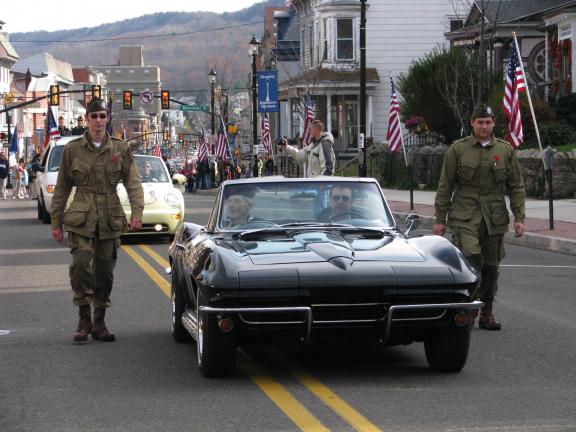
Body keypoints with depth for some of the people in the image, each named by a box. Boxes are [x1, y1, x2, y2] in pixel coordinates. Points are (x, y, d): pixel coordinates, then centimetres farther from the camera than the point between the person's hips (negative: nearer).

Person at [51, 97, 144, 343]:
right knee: (81, 264, -20)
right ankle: (84, 319, -8)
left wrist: (137, 212, -15)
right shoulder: (73, 149, 4)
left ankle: (99, 323, 19)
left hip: (110, 219, 2)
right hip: (81, 218, -2)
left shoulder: (120, 149, 6)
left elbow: (133, 183, 0)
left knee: (105, 272, 6)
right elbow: (62, 188, 9)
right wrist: (56, 222, 7)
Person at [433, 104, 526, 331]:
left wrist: (519, 217, 0)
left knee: (491, 267, 7)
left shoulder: (506, 150, 7)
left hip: (495, 218, 3)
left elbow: (516, 186, 9)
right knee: (471, 259, -20)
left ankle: (486, 314, 18)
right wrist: (440, 219, 1)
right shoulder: (457, 149, 2)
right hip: (465, 216, -2)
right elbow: (445, 186, 4)